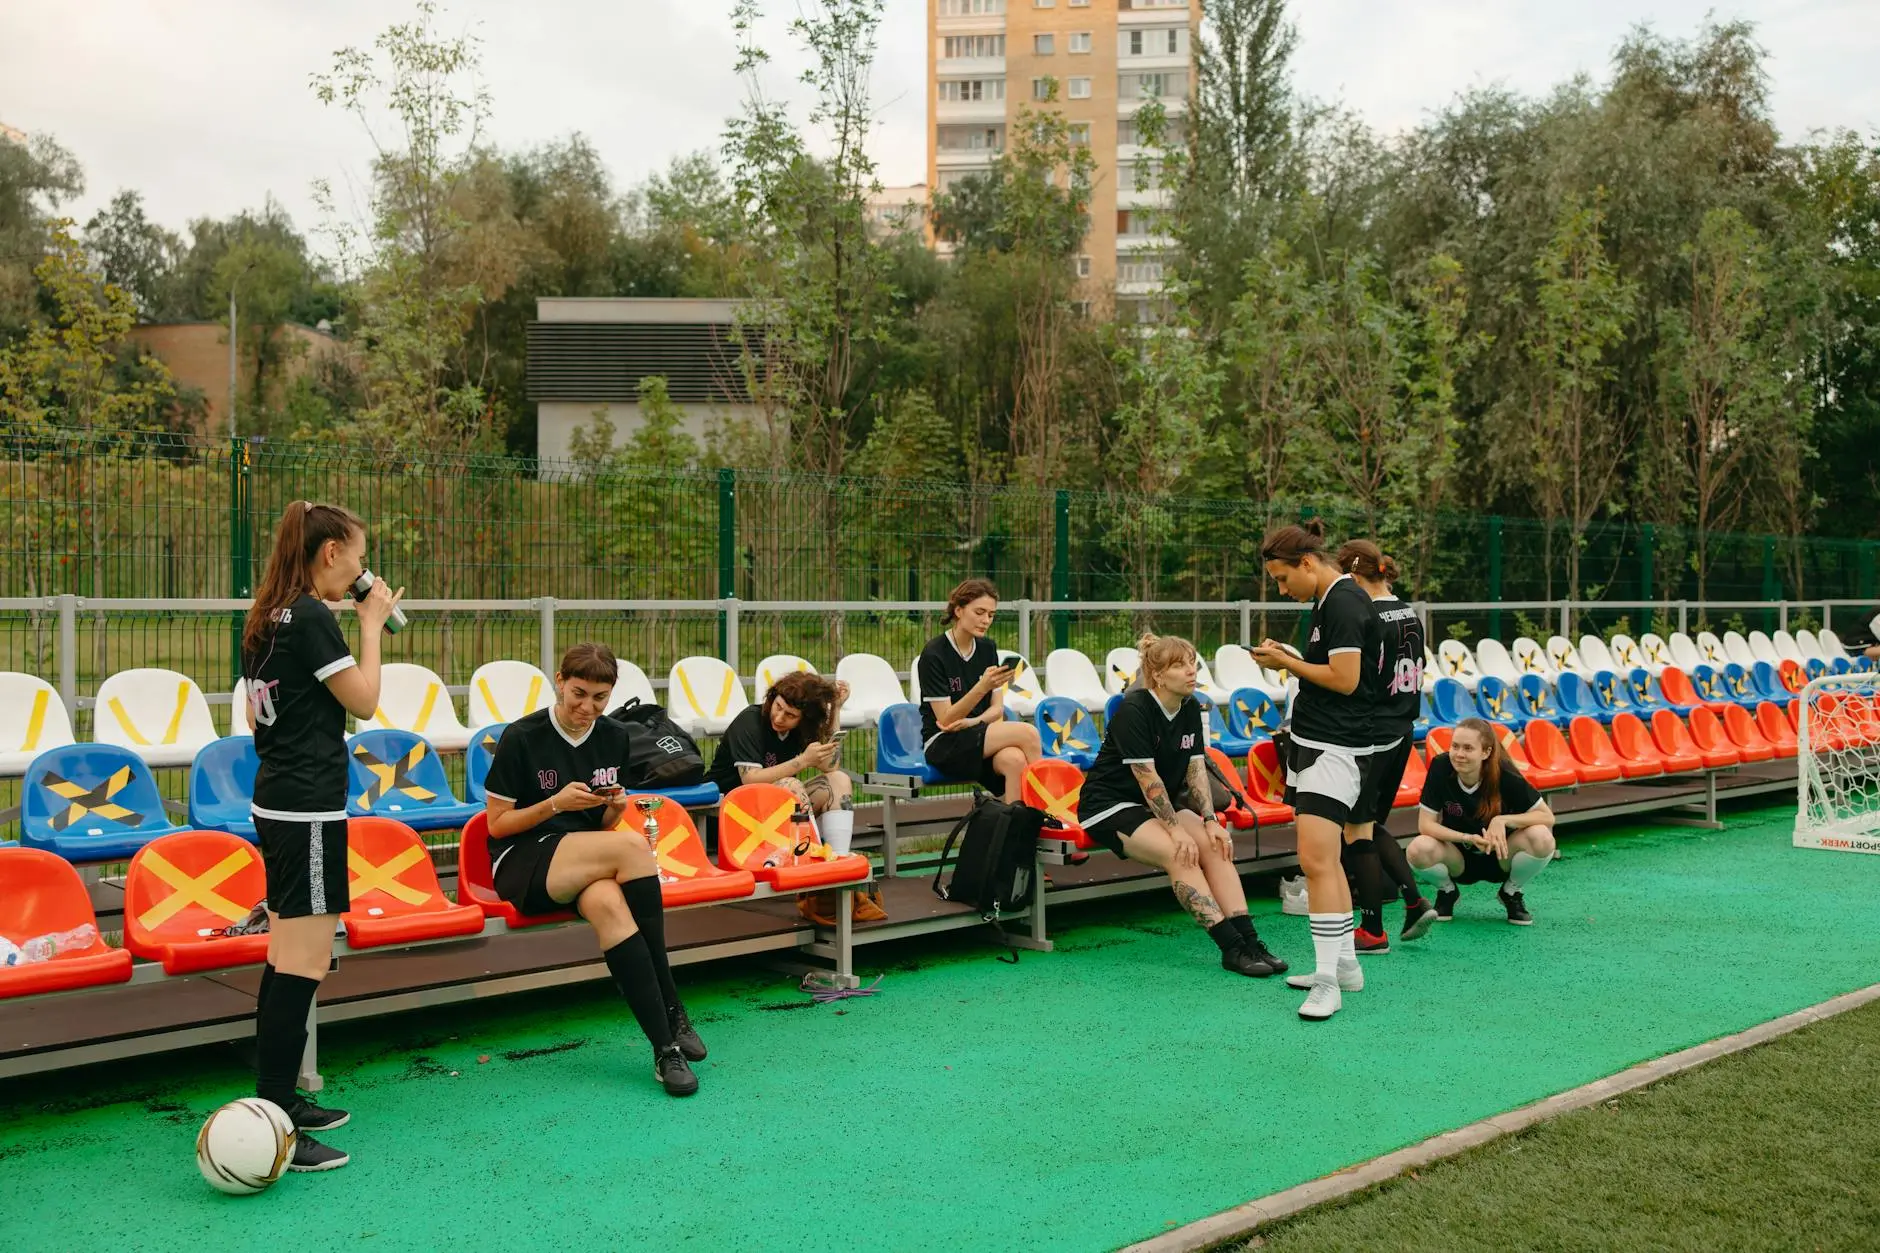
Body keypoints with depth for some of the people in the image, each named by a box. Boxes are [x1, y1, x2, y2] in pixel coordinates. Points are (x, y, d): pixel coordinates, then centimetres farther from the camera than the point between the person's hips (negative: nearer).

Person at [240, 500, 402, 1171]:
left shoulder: (267, 619, 12)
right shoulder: (313, 617, -15)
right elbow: (363, 699, -11)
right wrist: (371, 625, -3)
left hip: (275, 802, 10)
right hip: (309, 808, -10)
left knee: (287, 955, 15)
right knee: (305, 960, -9)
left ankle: (279, 1099, 23)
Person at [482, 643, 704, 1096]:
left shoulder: (614, 737, 10)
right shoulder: (521, 737, -6)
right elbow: (498, 824, -3)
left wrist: (615, 808, -6)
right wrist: (556, 803, -17)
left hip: (588, 862, 4)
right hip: (521, 865, -4)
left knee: (607, 902, -36)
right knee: (633, 847, -32)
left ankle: (665, 1047, -34)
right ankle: (670, 1011, -28)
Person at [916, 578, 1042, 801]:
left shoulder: (988, 647, 9)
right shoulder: (933, 654, -10)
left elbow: (997, 708, 10)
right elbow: (945, 719, -14)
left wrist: (974, 721, -13)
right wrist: (982, 687, -29)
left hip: (980, 736, 5)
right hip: (942, 745, -5)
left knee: (1015, 760, -33)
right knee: (1027, 732, -26)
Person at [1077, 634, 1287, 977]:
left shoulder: (1191, 709, 3)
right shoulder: (1133, 710, -20)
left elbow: (1196, 769, 1)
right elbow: (1146, 777, -22)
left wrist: (1210, 820, -12)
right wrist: (1176, 829, -24)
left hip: (1161, 803, 7)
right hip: (1109, 805, -7)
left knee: (1215, 846, -18)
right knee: (1179, 854, -29)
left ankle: (1248, 940, -23)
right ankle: (1232, 948, -30)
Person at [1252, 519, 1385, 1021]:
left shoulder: (1344, 603, -15)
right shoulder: (1328, 601, 16)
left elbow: (1344, 679, -20)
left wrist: (1286, 661, -9)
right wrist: (1286, 660, 8)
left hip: (1335, 748, -11)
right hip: (1313, 741, 11)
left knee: (1316, 860, -15)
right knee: (1326, 860, 14)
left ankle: (1328, 981, -13)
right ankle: (1345, 964, 23)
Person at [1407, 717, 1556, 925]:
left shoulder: (1505, 774, -21)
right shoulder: (1440, 767, -20)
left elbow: (1547, 817, -16)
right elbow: (1426, 824, -18)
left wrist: (1503, 820, -30)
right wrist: (1468, 838, -31)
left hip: (1501, 856, 0)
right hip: (1458, 860, 0)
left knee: (1542, 838, -29)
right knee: (1418, 849, -32)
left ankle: (1512, 893, 2)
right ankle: (1447, 891, 5)